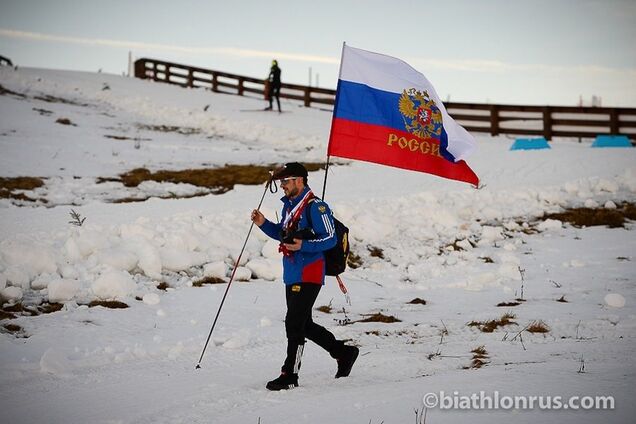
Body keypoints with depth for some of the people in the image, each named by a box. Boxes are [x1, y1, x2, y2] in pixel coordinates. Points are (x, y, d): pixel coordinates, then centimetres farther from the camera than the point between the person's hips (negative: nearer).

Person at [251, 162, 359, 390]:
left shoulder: (315, 206, -14)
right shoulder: (288, 205, 13)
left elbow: (330, 239, -16)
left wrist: (303, 246, -27)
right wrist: (264, 224, 9)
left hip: (308, 275, -10)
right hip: (291, 275, 10)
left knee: (294, 324, -8)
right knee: (304, 324, 16)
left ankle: (289, 375, -1)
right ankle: (344, 352, 30)